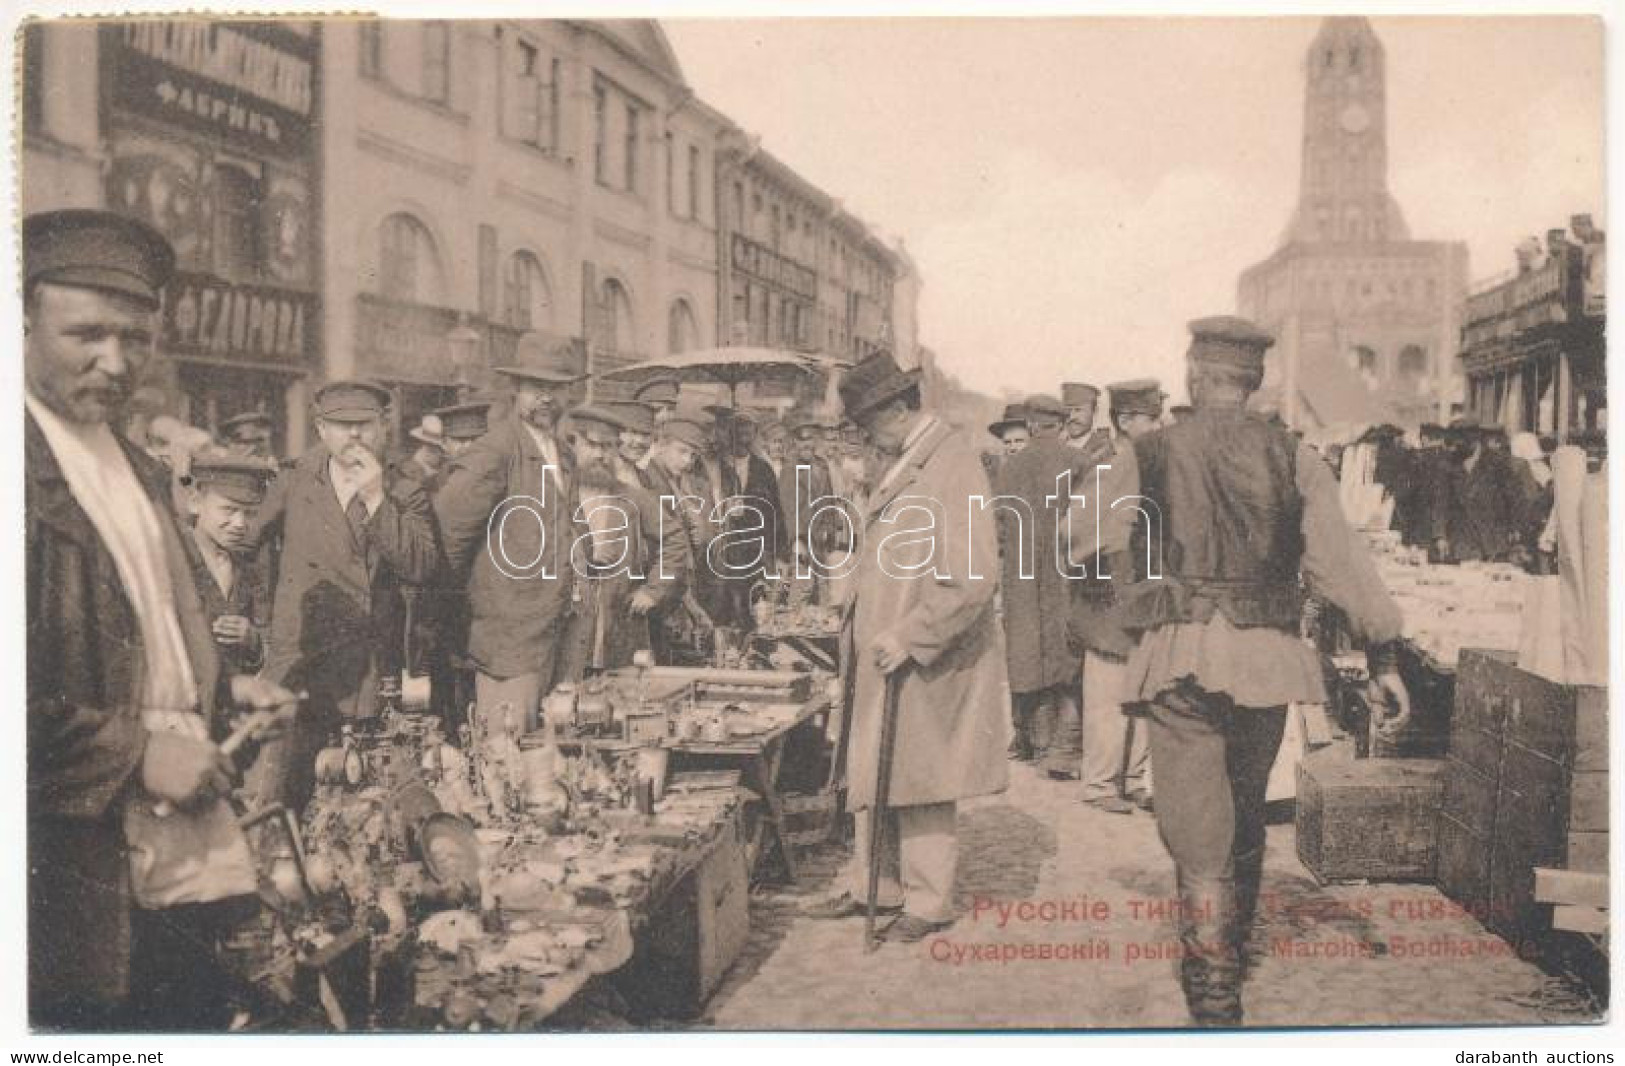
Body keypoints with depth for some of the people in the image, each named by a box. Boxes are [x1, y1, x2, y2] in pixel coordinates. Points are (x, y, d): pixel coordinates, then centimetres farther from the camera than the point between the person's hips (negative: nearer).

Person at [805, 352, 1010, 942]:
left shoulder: (953, 467, -18)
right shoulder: (899, 464, 10)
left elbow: (975, 577, -24)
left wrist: (909, 638, -22)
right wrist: (864, 628, 13)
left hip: (928, 661, -8)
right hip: (882, 654, 8)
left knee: (918, 781, 3)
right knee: (872, 774, 15)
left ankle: (929, 902, 19)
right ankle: (871, 884, 29)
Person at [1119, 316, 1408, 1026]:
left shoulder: (1153, 452, -1)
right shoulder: (1292, 458, 1)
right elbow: (1341, 560, -2)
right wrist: (1382, 655, 1)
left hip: (1180, 655, -3)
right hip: (1265, 657, 3)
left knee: (1196, 822, 2)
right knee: (1246, 813, 21)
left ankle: (1213, 990, 0)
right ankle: (1232, 947, 40)